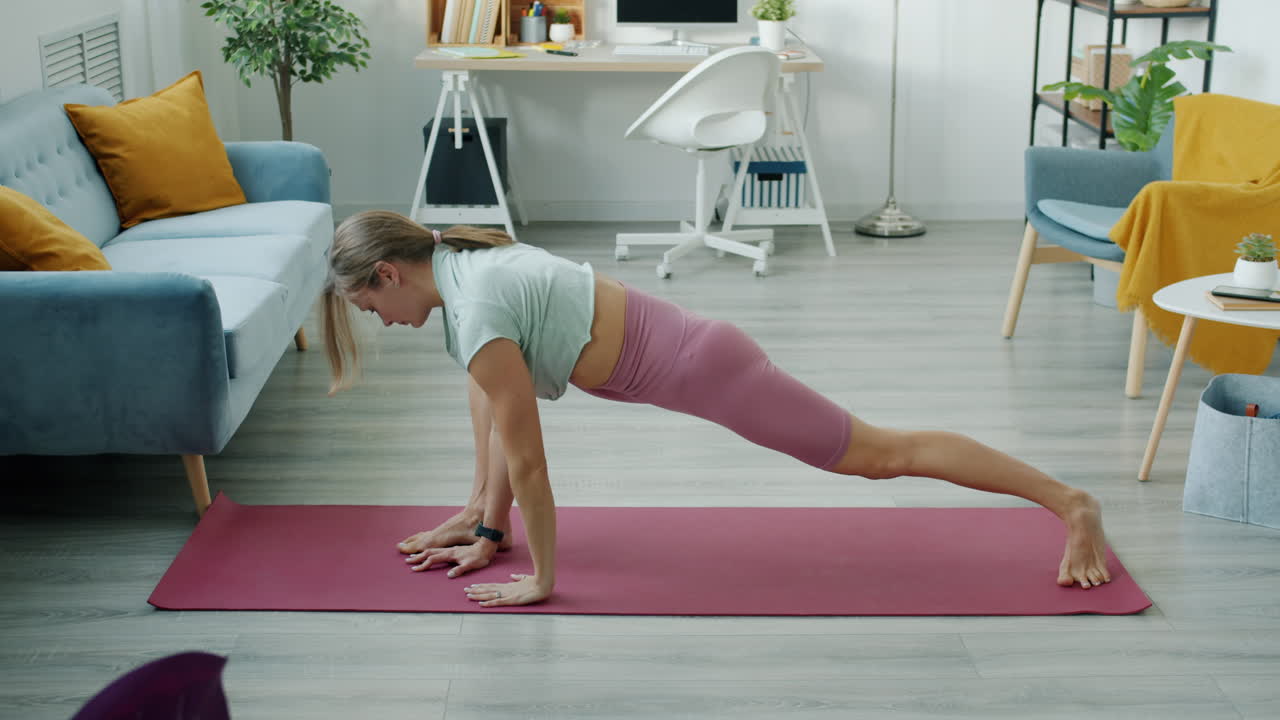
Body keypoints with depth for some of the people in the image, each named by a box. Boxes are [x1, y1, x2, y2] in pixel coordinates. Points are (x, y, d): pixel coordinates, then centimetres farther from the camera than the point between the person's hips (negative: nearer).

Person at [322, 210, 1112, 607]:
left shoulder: (476, 313, -20)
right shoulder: (468, 262, 8)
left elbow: (525, 457, -18)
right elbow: (498, 423, 15)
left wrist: (540, 579, -8)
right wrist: (485, 527, 19)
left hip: (698, 368, -9)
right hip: (691, 346, 9)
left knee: (884, 453, -1)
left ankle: (1071, 502, 6)